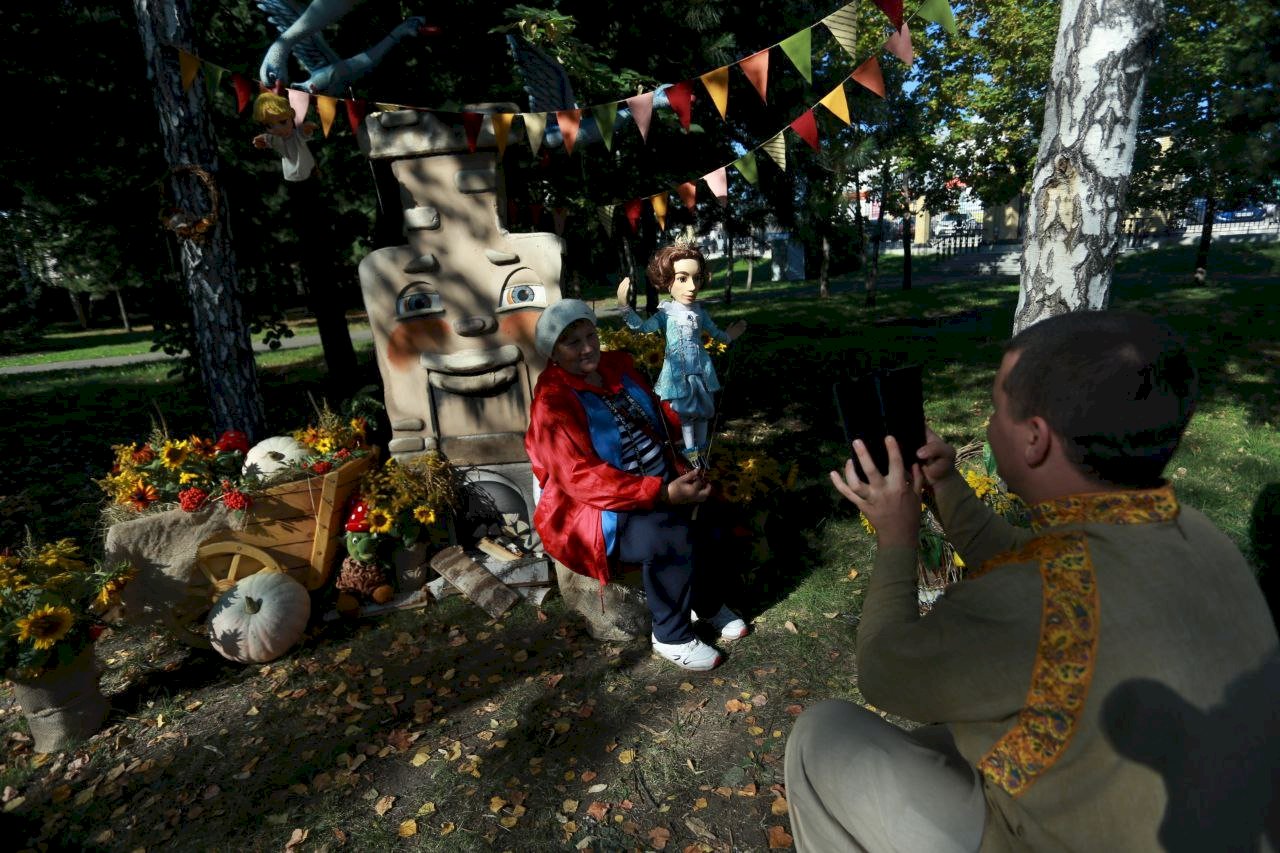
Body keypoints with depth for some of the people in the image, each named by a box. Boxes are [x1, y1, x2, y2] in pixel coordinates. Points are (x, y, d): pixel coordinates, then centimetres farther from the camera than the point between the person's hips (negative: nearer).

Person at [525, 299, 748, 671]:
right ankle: (671, 635, -4)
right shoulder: (552, 403, -17)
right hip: (597, 508, -7)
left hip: (662, 480, 8)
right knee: (669, 537, -29)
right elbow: (582, 479, -25)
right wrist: (663, 494, -31)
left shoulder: (617, 365, 5)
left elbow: (659, 414, 13)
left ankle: (709, 598, 10)